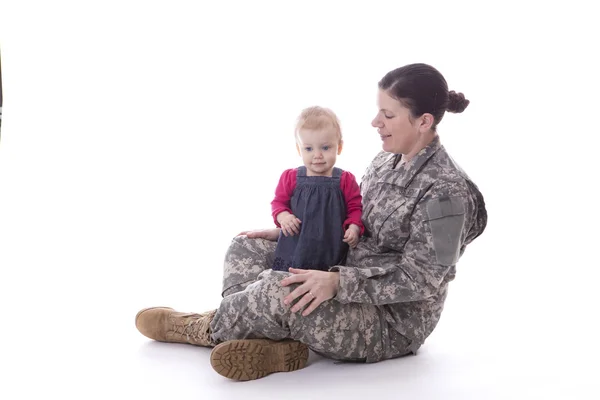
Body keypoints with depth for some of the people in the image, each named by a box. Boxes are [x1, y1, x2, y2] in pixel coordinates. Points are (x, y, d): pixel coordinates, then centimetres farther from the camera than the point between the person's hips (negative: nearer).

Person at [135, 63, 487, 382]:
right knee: (247, 248, 5)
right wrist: (284, 232, 7)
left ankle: (205, 329, -2)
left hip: (393, 324, -9)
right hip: (355, 292, 10)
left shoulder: (445, 191, -21)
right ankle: (280, 342, -19)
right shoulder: (387, 161, 6)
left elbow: (419, 278, -23)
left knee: (281, 290, -32)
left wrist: (338, 282, -32)